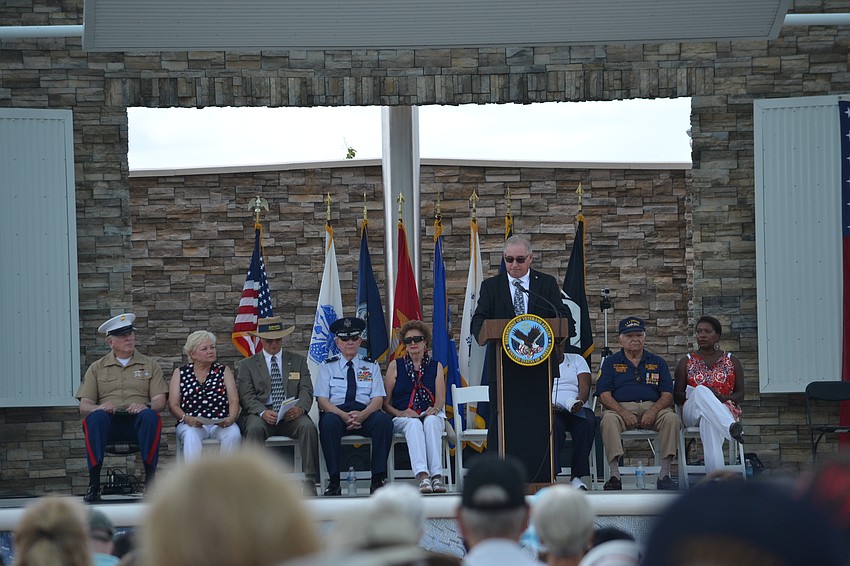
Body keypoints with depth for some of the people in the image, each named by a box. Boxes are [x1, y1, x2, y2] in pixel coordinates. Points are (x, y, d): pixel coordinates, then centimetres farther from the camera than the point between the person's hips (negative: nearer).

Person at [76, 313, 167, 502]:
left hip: (137, 423, 0)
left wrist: (145, 406, -17)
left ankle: (150, 479, -34)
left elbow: (160, 402, 8)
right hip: (109, 423, 0)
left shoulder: (150, 365, 19)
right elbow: (84, 406, 9)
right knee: (95, 417, -35)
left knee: (150, 416, -35)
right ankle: (94, 483, -37)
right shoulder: (97, 368, 19)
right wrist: (99, 407, -15)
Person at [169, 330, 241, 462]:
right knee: (191, 436, -36)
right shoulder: (180, 373, 16)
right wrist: (186, 418, -14)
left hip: (220, 424, 1)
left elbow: (234, 400, 6)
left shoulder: (224, 371, 18)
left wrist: (231, 419, -15)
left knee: (234, 434, -33)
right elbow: (173, 405, 7)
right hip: (191, 423, -1)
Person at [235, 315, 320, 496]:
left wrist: (300, 408, -18)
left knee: (308, 426, -31)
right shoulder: (247, 365, 14)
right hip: (261, 415, -1)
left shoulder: (298, 361, 18)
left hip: (291, 415, 1)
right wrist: (263, 412, -20)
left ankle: (310, 482, -31)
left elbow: (306, 391, 6)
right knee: (254, 428, -35)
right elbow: (247, 396, 1)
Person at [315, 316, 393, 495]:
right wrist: (344, 416, -17)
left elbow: (378, 399, 6)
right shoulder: (328, 366, 14)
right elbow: (322, 400, 3)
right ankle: (334, 482, -34)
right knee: (329, 422, -37)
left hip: (365, 414, 1)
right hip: (336, 412, -1)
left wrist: (362, 415, -16)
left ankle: (378, 479, -31)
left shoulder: (371, 366, 18)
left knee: (384, 420, -32)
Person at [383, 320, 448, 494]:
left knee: (431, 421, -36)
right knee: (414, 424, -37)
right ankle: (422, 476, -55)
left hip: (430, 416, 1)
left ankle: (437, 475, -49)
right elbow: (385, 402, 6)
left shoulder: (436, 366, 15)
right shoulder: (395, 366, 12)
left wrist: (435, 409, -17)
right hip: (402, 419, -1)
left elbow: (440, 400, 7)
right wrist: (400, 413, -13)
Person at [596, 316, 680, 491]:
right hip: (621, 407, -1)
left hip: (653, 408, 1)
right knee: (609, 419, -35)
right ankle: (614, 475, -38)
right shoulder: (611, 362, 14)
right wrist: (624, 413, -16)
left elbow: (667, 395, 8)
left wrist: (653, 411, -14)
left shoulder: (657, 362, 18)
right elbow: (604, 395, 2)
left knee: (671, 418, -30)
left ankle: (664, 475, -30)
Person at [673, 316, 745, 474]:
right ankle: (732, 428, -63)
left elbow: (740, 395, 9)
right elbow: (677, 396, 9)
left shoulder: (732, 361, 16)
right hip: (692, 412, 0)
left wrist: (722, 397, -14)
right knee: (701, 391, -38)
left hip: (724, 410, 0)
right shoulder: (686, 362, 17)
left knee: (709, 421, -42)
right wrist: (696, 394, -13)